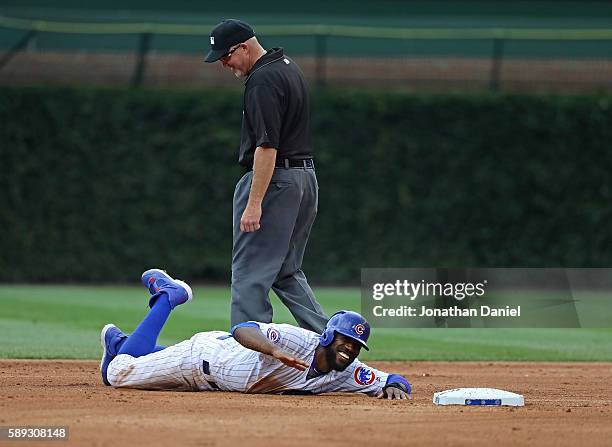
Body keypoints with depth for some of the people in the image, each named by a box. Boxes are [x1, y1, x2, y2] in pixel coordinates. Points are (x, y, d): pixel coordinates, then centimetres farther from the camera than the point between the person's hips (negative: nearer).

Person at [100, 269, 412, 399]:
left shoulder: (346, 373, -22)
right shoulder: (298, 341, -38)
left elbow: (397, 382, -21)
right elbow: (244, 329, -44)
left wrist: (393, 386, -45)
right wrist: (274, 350, -63)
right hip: (205, 353, -6)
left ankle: (118, 341, 52)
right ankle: (167, 296, 24)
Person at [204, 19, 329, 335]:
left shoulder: (263, 80, -18)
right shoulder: (288, 66, 14)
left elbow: (267, 145, -24)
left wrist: (254, 202, -27)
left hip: (274, 178, -10)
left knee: (250, 272, -6)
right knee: (286, 271, 16)